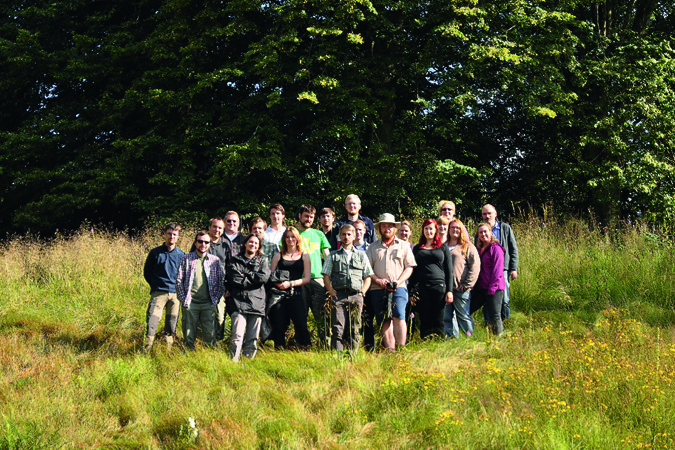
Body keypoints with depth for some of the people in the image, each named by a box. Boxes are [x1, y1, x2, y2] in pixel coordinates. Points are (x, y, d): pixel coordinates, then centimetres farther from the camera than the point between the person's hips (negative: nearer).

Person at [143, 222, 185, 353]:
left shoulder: (181, 255, 10)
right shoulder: (155, 253, 4)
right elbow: (147, 273, 11)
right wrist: (156, 286, 6)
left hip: (175, 294, 2)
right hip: (158, 293, -2)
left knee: (171, 327, 4)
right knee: (151, 324, -12)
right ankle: (146, 351, -10)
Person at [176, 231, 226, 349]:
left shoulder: (215, 260, 10)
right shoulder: (186, 259, 6)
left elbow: (221, 281, 12)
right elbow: (179, 280, 5)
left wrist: (216, 298, 3)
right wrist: (183, 298, -3)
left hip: (208, 304, 1)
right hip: (190, 303, -1)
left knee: (209, 333, 0)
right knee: (189, 334, 2)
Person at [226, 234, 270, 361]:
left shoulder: (262, 262, 21)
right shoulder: (235, 260, 14)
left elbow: (264, 277, 0)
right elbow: (234, 279, -2)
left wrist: (245, 275, 0)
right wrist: (253, 279, 0)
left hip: (256, 302, 3)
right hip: (239, 302, -3)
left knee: (253, 338, -1)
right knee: (237, 336, -16)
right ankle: (233, 361, -14)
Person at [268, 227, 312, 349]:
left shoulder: (304, 256, 12)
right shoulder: (278, 256, 15)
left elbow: (307, 278, 5)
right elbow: (270, 275, 12)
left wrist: (290, 283, -9)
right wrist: (277, 281, -11)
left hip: (295, 295, -1)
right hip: (278, 295, 1)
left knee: (301, 324, -13)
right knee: (278, 326, -1)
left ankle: (306, 350, 0)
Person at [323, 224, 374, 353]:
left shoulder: (362, 256, 20)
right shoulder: (333, 256, 17)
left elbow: (368, 277, 17)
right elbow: (326, 276, 11)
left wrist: (362, 292, 2)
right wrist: (332, 292, -3)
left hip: (356, 295, 1)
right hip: (339, 295, -1)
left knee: (354, 329, -2)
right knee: (338, 328, -10)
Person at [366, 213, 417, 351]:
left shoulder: (403, 245, 15)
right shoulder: (373, 247, 17)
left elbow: (409, 267, 9)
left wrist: (399, 281, -7)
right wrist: (378, 280, -7)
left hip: (398, 288, -2)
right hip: (378, 289, 2)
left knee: (398, 316, -19)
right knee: (384, 320, -4)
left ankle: (401, 348, -18)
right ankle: (389, 350, -5)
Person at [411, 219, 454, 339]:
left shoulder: (443, 248, 11)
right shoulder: (417, 248, 16)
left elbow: (449, 271, 9)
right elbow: (413, 270, 17)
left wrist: (449, 291, 0)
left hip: (439, 286, -1)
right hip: (422, 288, 1)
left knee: (438, 320, -1)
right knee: (425, 320, 0)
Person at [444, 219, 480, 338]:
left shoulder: (468, 247, 4)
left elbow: (475, 267, -3)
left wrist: (466, 285, -10)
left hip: (461, 289, -5)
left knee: (463, 315, -3)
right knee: (447, 317, 5)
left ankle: (470, 336, 7)